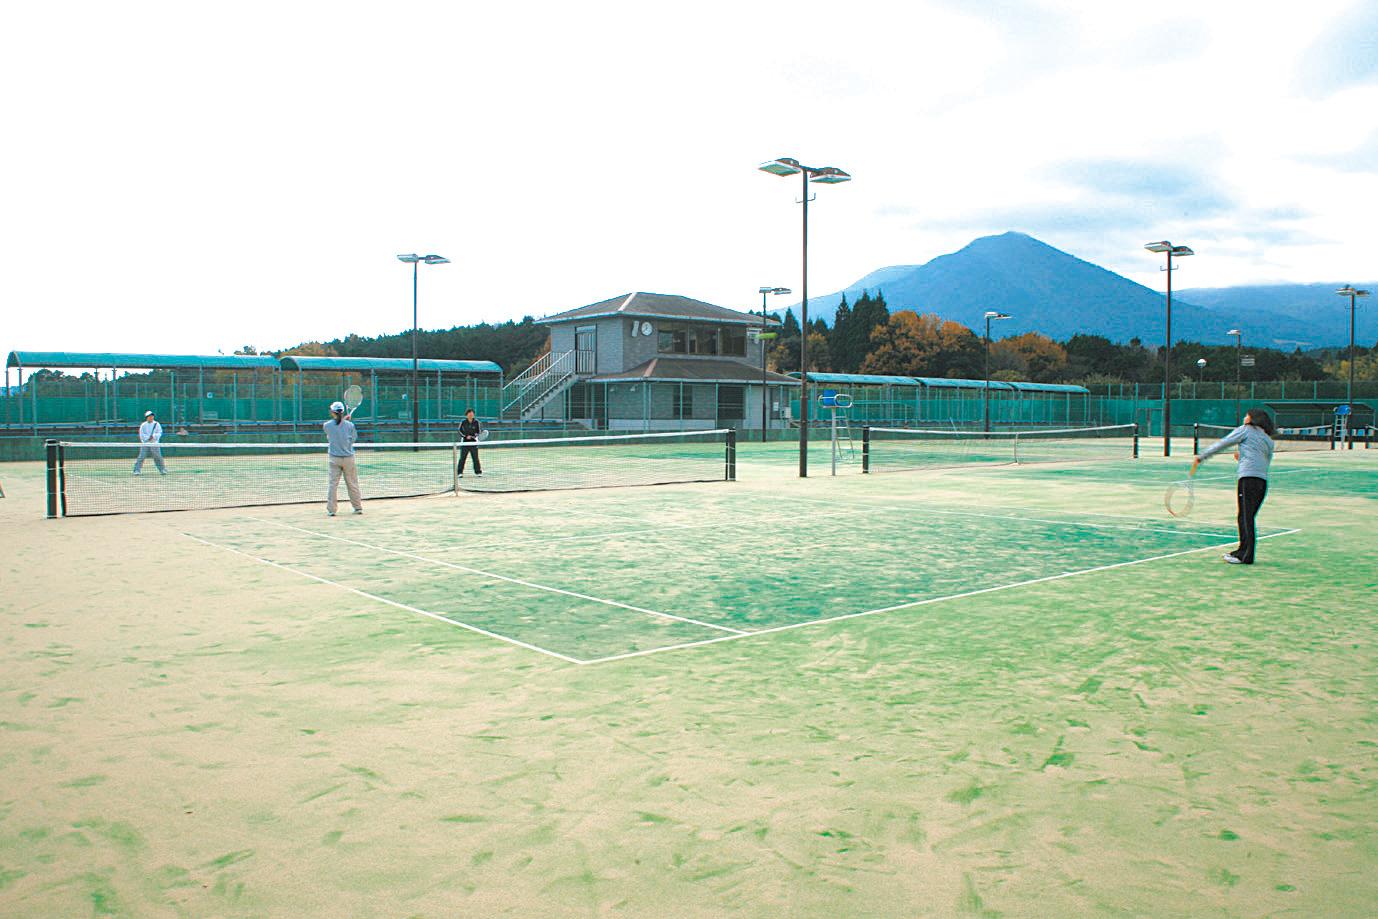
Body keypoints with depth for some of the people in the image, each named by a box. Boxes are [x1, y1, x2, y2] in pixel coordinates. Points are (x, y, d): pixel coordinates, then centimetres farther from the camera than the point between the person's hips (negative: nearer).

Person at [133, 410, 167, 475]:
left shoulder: (156, 424, 4)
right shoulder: (143, 425, 1)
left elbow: (159, 433, -2)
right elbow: (141, 435, -4)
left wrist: (153, 436, -18)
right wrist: (148, 438, -16)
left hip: (154, 443, 1)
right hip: (145, 443, -1)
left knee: (158, 457, 3)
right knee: (141, 457, -7)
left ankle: (162, 470, 12)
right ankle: (137, 470, -4)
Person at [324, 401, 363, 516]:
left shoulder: (327, 425, -4)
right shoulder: (350, 425, -6)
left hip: (334, 459, 0)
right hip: (348, 458, 0)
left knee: (333, 484, 4)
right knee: (352, 484, 9)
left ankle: (331, 509, 3)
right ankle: (358, 507, 16)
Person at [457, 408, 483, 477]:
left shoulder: (476, 422, 0)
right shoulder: (463, 422, 0)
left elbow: (479, 432, 3)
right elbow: (460, 431, 6)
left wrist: (472, 436, -12)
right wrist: (465, 436, -8)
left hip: (473, 442, 0)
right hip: (465, 442, 0)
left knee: (475, 457, 1)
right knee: (462, 458, -1)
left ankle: (478, 471, 9)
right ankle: (460, 472, 2)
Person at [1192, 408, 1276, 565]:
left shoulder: (1245, 430, 7)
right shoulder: (1268, 440, 24)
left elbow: (1221, 444, 5)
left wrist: (1200, 458, 11)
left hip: (1248, 477, -7)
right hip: (1263, 480, 7)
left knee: (1246, 517, -7)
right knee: (1247, 518, 13)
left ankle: (1246, 556, -9)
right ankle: (1243, 551, 19)